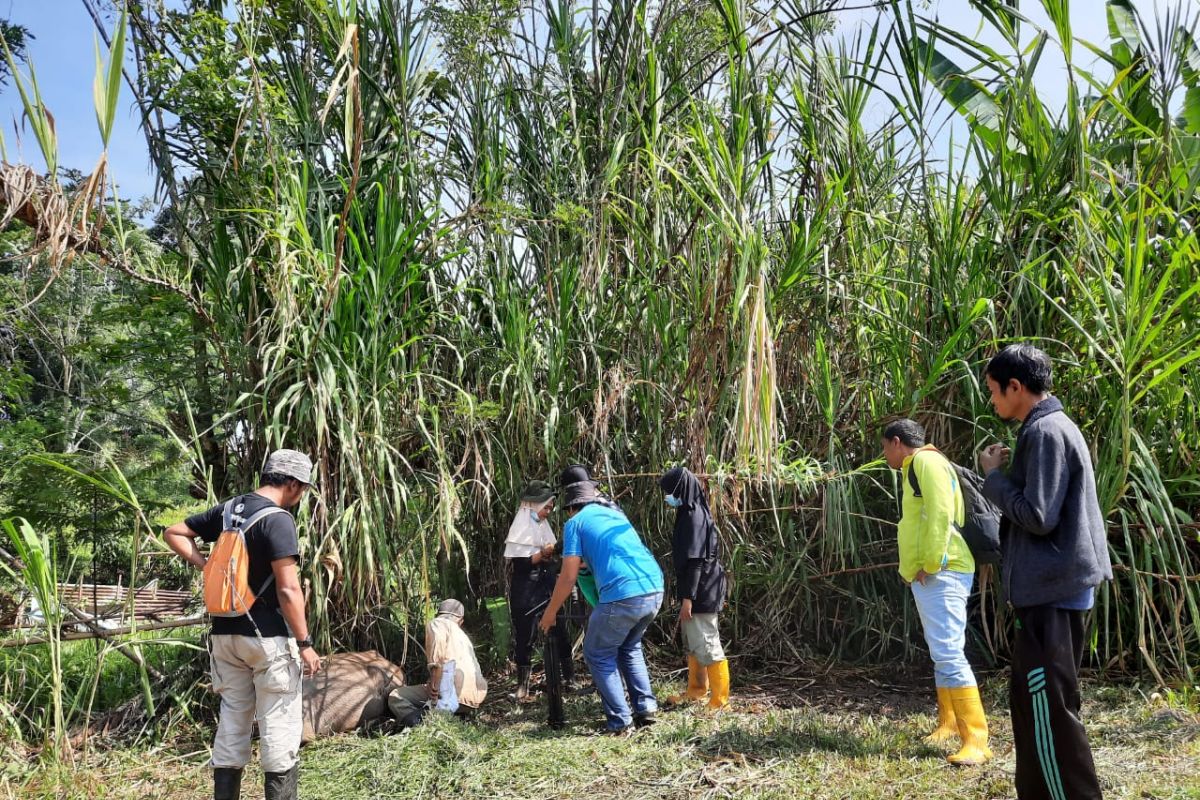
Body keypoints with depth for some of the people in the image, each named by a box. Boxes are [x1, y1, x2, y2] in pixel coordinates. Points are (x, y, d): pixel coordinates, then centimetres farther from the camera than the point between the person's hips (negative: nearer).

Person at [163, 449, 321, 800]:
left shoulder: (226, 510, 7)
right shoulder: (278, 519, -17)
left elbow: (173, 533, 16)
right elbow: (288, 590, -20)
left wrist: (208, 566, 7)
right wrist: (305, 643, -13)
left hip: (226, 634, 7)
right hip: (268, 638, -7)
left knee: (231, 725, 15)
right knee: (279, 729, 3)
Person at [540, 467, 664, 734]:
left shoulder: (575, 523, 6)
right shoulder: (615, 512, 25)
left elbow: (569, 577, 3)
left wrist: (550, 612, 15)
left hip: (623, 595, -6)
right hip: (654, 588, 7)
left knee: (598, 655, 14)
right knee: (630, 647, 28)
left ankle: (619, 721, 9)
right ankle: (645, 708, 21)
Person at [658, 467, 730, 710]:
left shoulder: (694, 515, -18)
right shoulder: (690, 513, 12)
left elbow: (695, 560, -22)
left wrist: (687, 597, -22)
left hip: (700, 591, -10)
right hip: (698, 589, 10)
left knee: (706, 644, -4)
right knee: (693, 643, 20)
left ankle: (719, 700, 4)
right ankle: (696, 691, 34)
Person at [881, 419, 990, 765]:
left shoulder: (927, 462, -11)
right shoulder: (915, 468, 21)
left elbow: (941, 514, -22)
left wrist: (931, 564, -19)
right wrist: (913, 568, 14)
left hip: (941, 574, -11)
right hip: (926, 575, 11)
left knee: (949, 654, -13)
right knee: (941, 654, 17)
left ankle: (976, 740, -11)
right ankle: (949, 722, 27)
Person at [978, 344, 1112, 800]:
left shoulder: (1045, 431, -16)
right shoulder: (1050, 427, 16)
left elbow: (1038, 516, -21)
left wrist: (994, 477, -9)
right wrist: (1004, 475, 10)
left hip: (1053, 590, -11)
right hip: (1052, 586, 11)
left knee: (1049, 708, -5)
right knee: (1030, 699, 16)